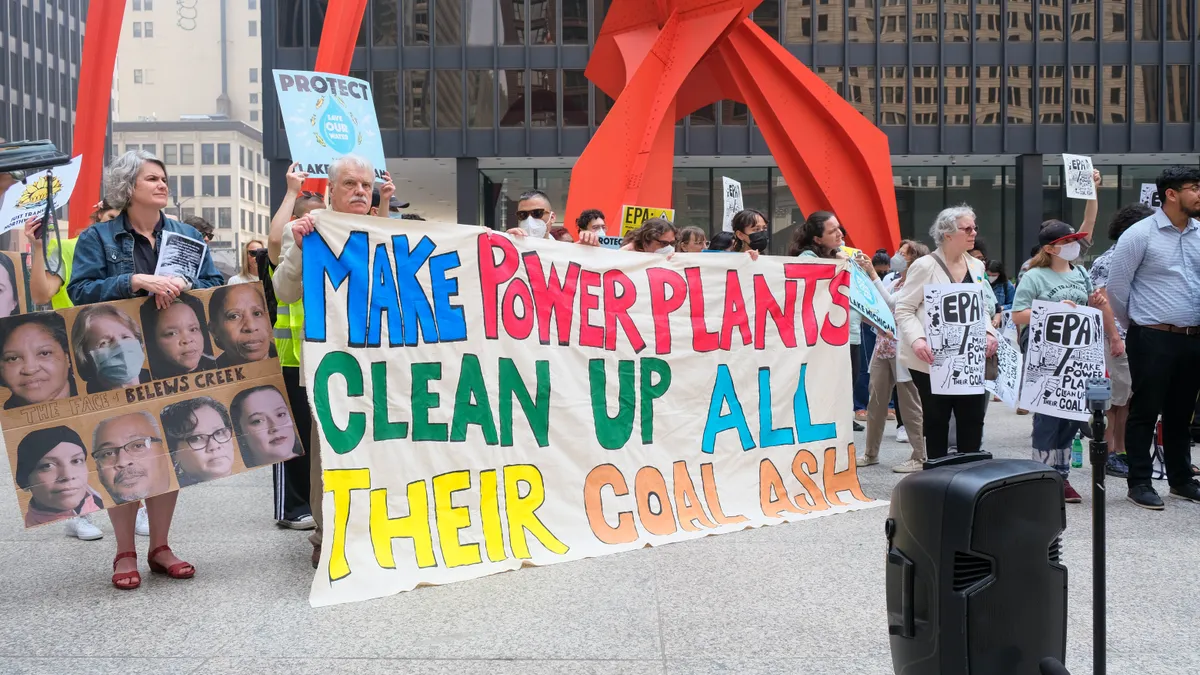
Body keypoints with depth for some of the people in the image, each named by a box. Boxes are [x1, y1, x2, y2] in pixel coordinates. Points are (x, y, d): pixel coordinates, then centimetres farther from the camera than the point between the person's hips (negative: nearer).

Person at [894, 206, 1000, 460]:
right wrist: (917, 340, -26)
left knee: (973, 420, 6)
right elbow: (904, 310, -10)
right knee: (937, 422, 5)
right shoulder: (925, 266, -9)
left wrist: (988, 332, -1)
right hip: (933, 360, -5)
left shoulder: (976, 266, 11)